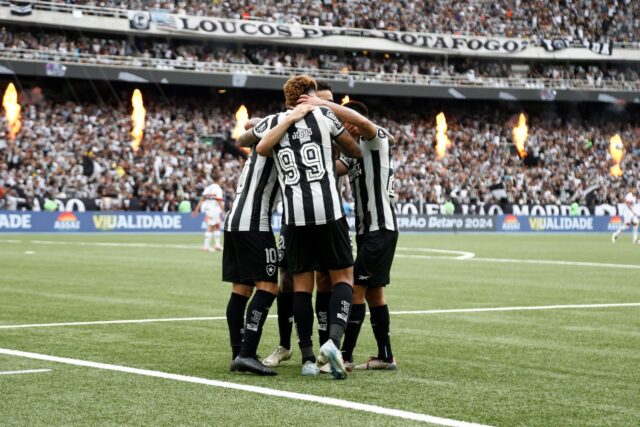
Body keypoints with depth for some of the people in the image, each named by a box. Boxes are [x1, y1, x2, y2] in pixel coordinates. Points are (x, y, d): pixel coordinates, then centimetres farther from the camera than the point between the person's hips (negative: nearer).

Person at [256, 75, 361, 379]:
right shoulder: (323, 115, 4)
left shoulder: (274, 123, 10)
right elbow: (354, 150, 16)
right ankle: (334, 339, -14)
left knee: (301, 283, 10)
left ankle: (307, 357, 8)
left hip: (295, 213, 3)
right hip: (328, 209, -2)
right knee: (343, 276, 8)